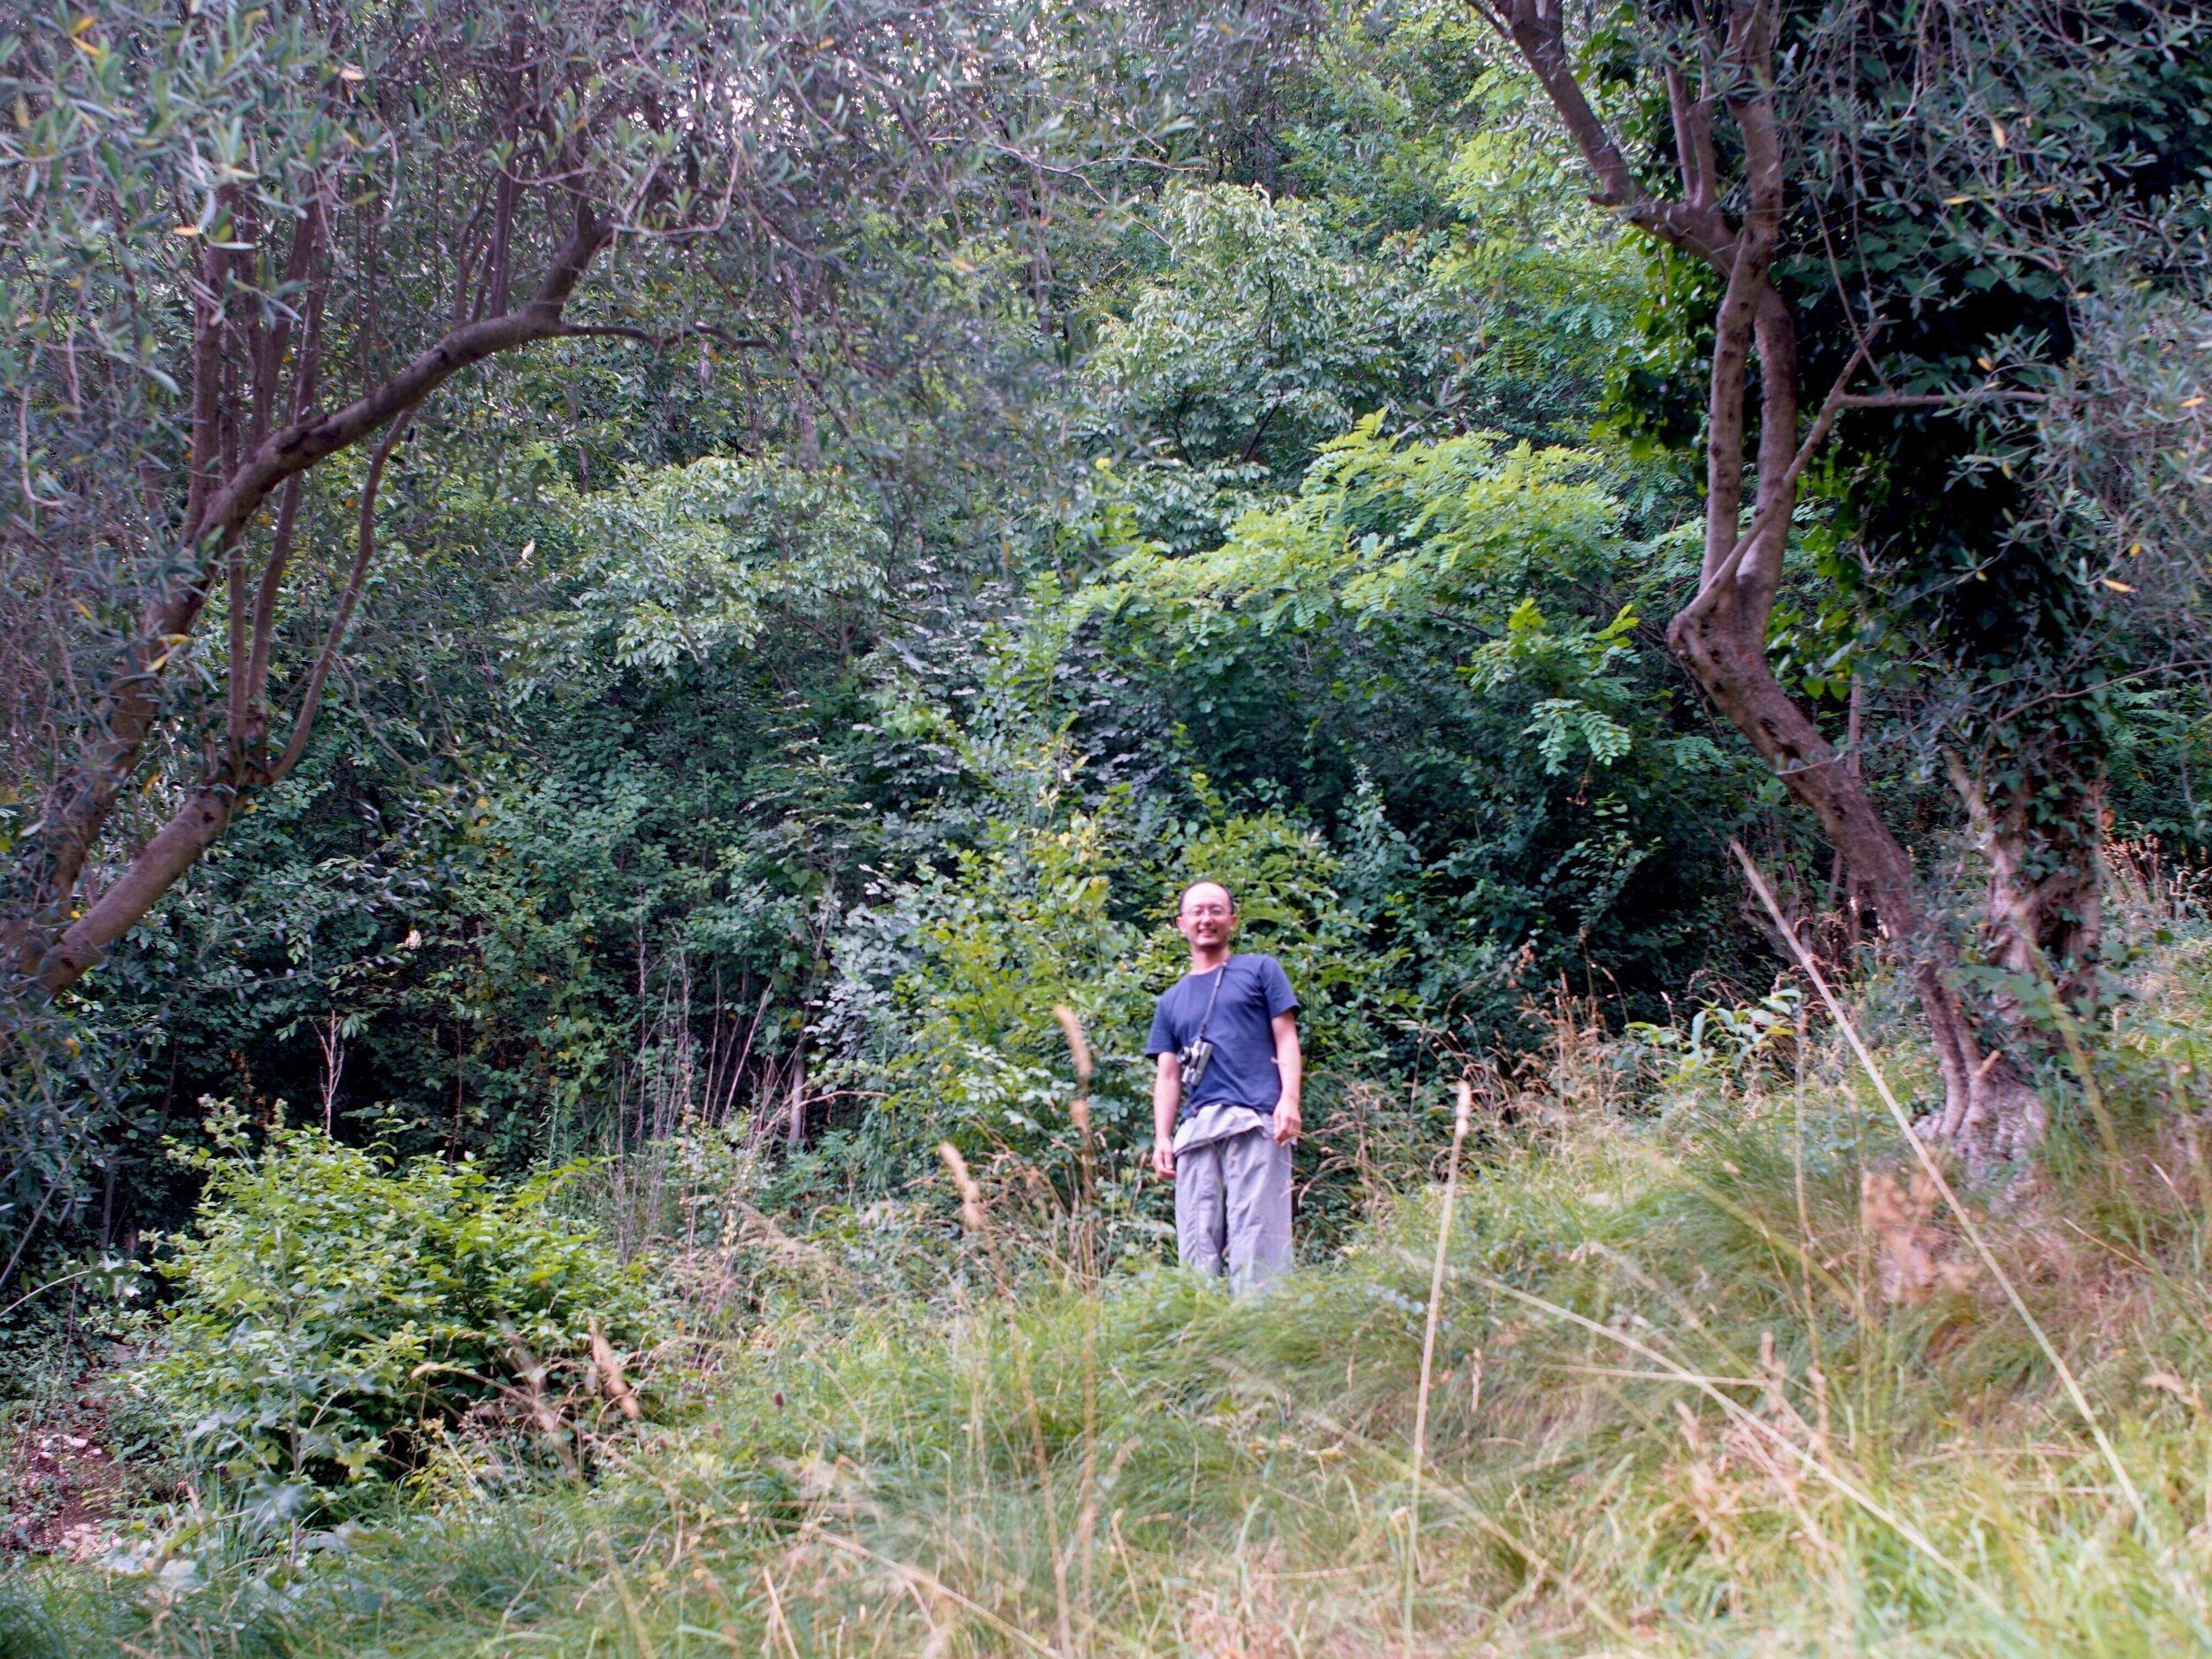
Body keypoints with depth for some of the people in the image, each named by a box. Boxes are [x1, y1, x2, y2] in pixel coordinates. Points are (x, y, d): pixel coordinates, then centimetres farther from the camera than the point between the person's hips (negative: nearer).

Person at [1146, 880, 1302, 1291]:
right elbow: (1168, 1075, 20)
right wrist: (1162, 1138, 7)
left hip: (1254, 1122, -4)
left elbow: (1286, 1039, 8)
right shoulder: (1173, 1000, 25)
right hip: (1196, 1129, 4)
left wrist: (1289, 1099, -8)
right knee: (1196, 1242, -3)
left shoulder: (1260, 971, 16)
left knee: (1256, 1234, -13)